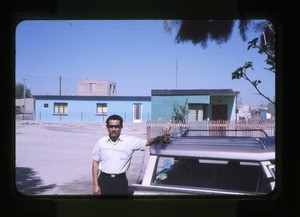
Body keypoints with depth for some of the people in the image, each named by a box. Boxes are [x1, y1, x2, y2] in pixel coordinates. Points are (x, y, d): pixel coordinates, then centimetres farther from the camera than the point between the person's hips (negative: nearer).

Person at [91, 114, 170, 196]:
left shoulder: (130, 141, -3)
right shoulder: (101, 142, 0)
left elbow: (148, 142, -2)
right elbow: (95, 164, 4)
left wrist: (160, 138, -25)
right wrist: (95, 185, -2)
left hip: (120, 181, 0)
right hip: (104, 180, 1)